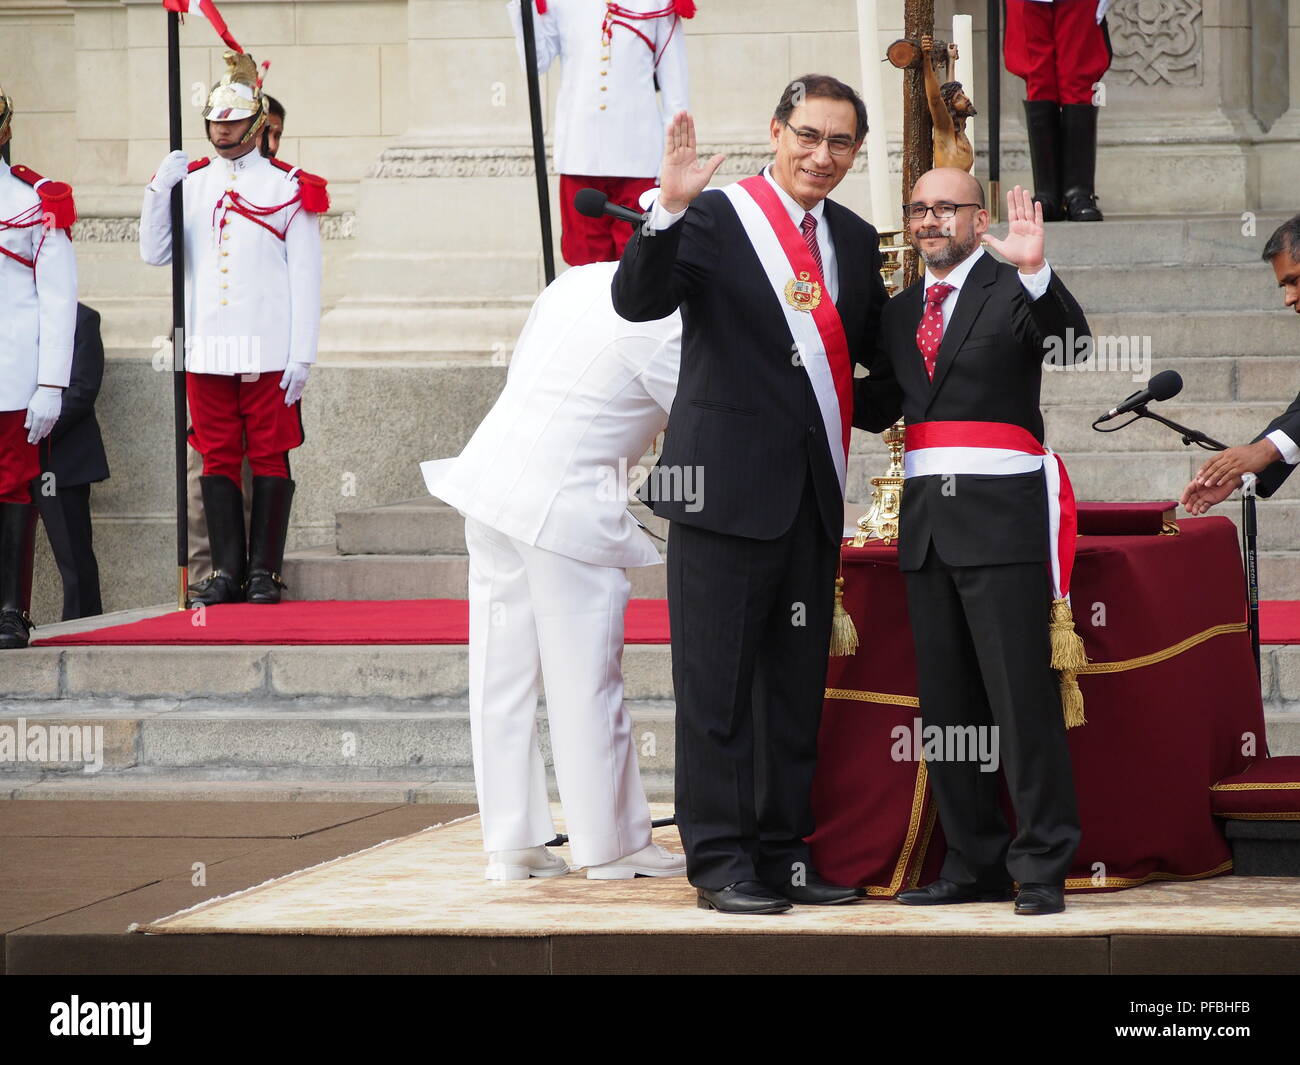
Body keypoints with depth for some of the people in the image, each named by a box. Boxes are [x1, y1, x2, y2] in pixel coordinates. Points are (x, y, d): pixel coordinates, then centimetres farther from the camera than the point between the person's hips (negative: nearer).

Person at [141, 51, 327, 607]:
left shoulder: (288, 188, 1)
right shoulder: (189, 182, 11)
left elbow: (305, 277, -1)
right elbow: (155, 253, 5)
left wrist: (301, 354, -6)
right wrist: (159, 192, -9)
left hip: (267, 351, -3)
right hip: (206, 348, 3)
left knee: (269, 457, 0)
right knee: (218, 458, 4)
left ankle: (264, 572, 5)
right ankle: (227, 572, 9)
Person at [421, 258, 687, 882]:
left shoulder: (581, 281, 10)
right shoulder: (668, 331, -12)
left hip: (493, 475, 8)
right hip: (565, 507, -8)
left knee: (503, 675, 9)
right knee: (586, 683, 2)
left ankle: (509, 843, 15)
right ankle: (611, 845, 11)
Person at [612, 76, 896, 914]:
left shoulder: (854, 240, 13)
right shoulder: (714, 217, -6)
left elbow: (882, 350, 18)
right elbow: (638, 301, -17)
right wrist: (669, 212, -32)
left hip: (813, 496, 6)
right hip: (730, 489, -6)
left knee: (798, 685, 11)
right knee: (718, 685, -2)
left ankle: (782, 853, 18)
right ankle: (720, 860, 3)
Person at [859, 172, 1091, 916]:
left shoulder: (1013, 291, -1)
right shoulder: (902, 311, 18)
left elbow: (1072, 341, -20)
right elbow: (879, 408, 20)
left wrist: (1034, 272, -36)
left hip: (1000, 515, -7)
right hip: (926, 518, 7)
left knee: (1022, 694, -9)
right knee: (946, 702, 9)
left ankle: (1042, 867, -7)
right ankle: (975, 862, 16)